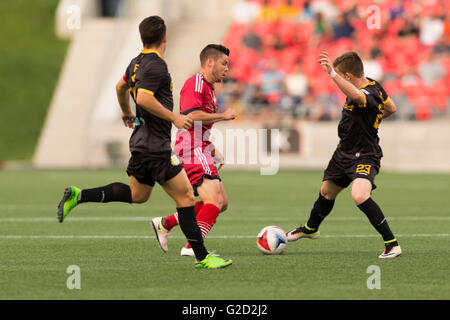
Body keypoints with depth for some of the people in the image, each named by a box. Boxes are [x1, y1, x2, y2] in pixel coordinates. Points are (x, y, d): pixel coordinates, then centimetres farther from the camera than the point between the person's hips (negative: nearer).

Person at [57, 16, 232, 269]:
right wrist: (174, 118, -20)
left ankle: (78, 196, 16)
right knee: (185, 197, -4)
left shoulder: (137, 63, 12)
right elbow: (143, 98, -28)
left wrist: (126, 113, 47)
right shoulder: (156, 65, -17)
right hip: (156, 146, -9)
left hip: (142, 142, 9)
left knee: (137, 195, 23)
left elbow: (121, 87, 30)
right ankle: (202, 257, -2)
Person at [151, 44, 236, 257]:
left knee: (222, 203, 9)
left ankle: (165, 224, 14)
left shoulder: (208, 88, 23)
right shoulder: (195, 83, -10)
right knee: (215, 201, -20)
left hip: (200, 152, 10)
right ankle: (193, 247, -22)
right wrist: (223, 116, -14)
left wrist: (211, 149, 22)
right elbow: (192, 116, -24)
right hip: (192, 153, -10)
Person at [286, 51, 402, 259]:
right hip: (344, 152, 10)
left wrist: (331, 73, -62)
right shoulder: (373, 84, 0)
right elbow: (391, 108, 15)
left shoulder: (369, 93, -29)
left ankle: (392, 244, -23)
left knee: (359, 196, -32)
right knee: (327, 191, 26)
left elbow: (355, 95, -56)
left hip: (364, 156, -10)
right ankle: (310, 228, 54)